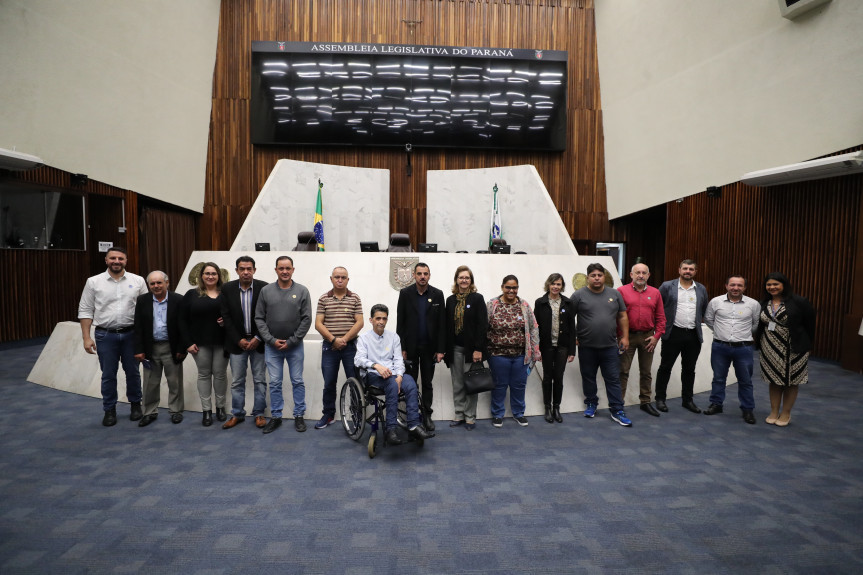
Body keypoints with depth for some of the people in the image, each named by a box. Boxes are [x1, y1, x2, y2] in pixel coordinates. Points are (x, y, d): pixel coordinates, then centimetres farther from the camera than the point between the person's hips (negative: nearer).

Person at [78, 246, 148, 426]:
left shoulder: (138, 281, 0)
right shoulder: (94, 282, 0)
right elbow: (85, 311, 1)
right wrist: (86, 337, -4)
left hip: (131, 334, 1)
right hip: (105, 335, 0)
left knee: (133, 372, 11)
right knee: (108, 375, 8)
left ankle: (136, 405, 28)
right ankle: (109, 410, 22)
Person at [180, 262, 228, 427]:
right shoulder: (192, 294, 2)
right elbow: (183, 320, 1)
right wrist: (188, 342, -5)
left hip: (222, 342, 0)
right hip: (201, 343, 0)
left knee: (220, 373, 6)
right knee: (204, 374, 7)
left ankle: (221, 407, 21)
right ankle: (207, 411, 15)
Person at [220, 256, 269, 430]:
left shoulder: (264, 288, -5)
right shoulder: (227, 289, 0)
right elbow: (226, 317, -1)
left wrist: (258, 339, -10)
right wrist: (239, 340, -7)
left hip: (258, 342, -1)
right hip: (237, 342, 1)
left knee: (260, 380, 6)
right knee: (237, 381, 8)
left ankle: (259, 414, 18)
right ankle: (237, 414, 21)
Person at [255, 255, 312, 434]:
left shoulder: (302, 291, -2)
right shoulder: (266, 291, 1)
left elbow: (306, 319, -5)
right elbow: (259, 318, 1)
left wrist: (291, 341, -9)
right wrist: (271, 340, -8)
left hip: (295, 345, -1)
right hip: (272, 346, 1)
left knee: (298, 382, 6)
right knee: (274, 383, 7)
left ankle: (299, 416, 18)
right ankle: (275, 417, 19)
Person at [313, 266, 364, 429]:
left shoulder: (355, 298, 2)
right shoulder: (323, 299, 4)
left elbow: (359, 323, -4)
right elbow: (318, 324, -1)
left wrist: (344, 339, -12)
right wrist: (333, 339, -12)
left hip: (350, 346, -1)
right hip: (329, 347, 1)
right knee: (329, 383, 8)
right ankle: (328, 415, 23)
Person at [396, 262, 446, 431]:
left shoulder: (437, 294, 0)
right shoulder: (405, 293, -1)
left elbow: (442, 323, -1)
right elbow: (400, 322, -1)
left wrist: (440, 349, -5)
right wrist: (401, 348, -6)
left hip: (429, 347, 1)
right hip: (410, 347, 0)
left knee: (427, 383, 10)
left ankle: (427, 415, 19)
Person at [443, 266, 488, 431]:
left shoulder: (477, 298, -3)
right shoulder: (450, 300, 9)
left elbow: (482, 325, -8)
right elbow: (447, 325, 10)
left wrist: (478, 349, -14)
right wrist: (445, 348, 5)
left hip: (471, 348, -4)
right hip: (455, 349, 4)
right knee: (457, 384, 10)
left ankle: (470, 417, 15)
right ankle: (459, 415, 22)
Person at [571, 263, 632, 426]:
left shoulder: (615, 294, 6)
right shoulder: (579, 295, -4)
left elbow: (622, 317, 11)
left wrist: (625, 337, 6)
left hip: (610, 346, 2)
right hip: (586, 346, -1)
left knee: (613, 379, 4)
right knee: (588, 377, 12)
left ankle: (617, 411, 12)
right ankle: (591, 404, 30)